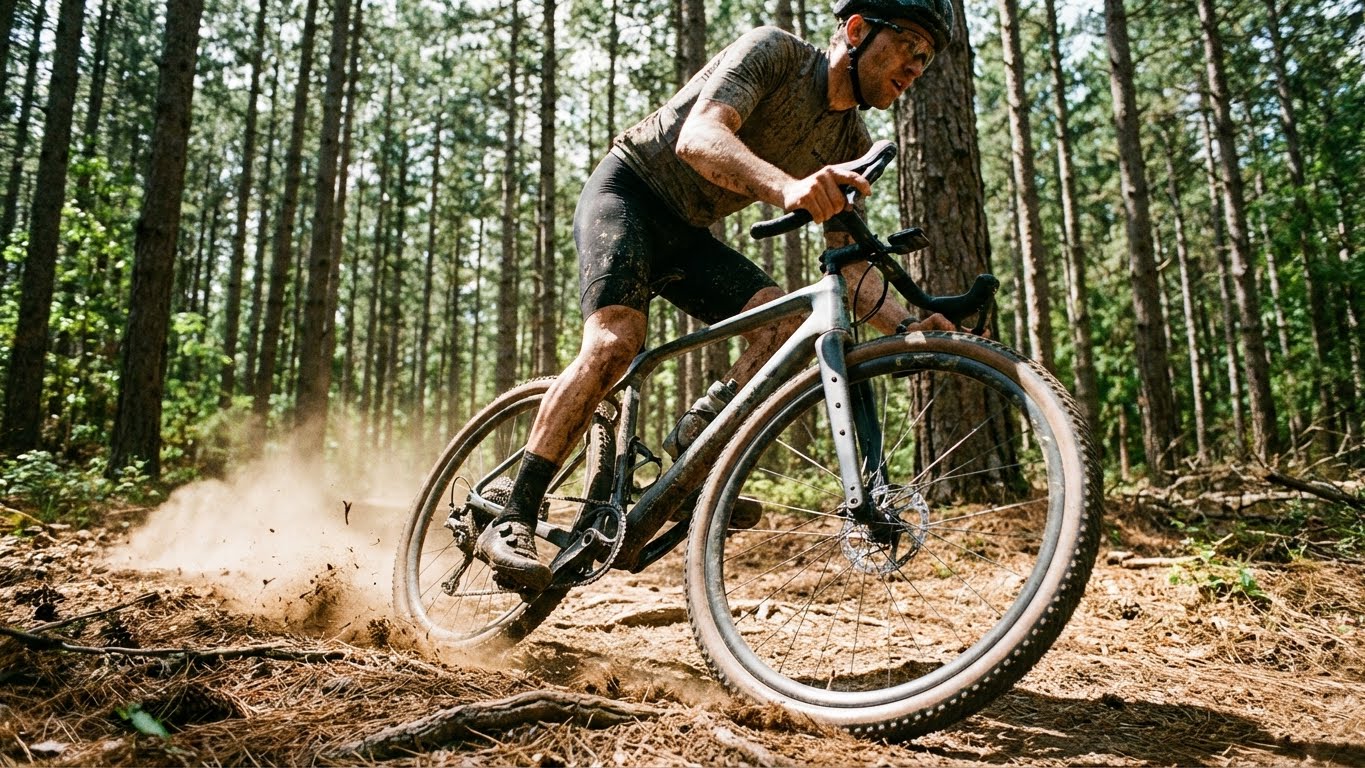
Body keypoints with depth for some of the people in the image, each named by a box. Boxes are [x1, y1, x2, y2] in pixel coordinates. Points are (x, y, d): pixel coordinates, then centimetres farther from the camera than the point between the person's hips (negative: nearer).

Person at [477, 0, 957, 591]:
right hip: (627, 192, -6)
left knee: (783, 318, -18)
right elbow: (698, 136, -35)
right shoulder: (775, 51, -17)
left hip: (687, 234, 7)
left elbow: (849, 267, -3)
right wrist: (788, 187, -54)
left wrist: (908, 325, -22)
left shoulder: (850, 144, 0)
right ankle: (511, 522, -23)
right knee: (614, 344, -28)